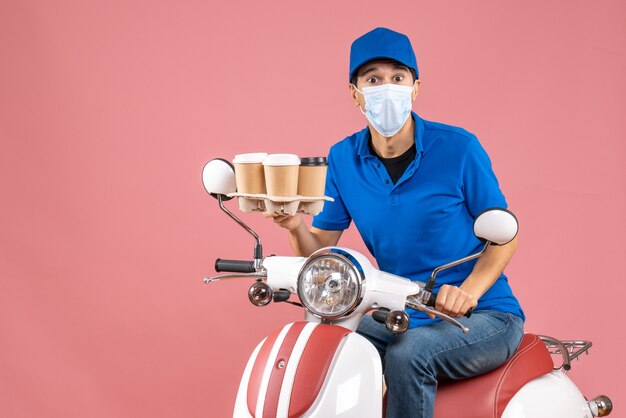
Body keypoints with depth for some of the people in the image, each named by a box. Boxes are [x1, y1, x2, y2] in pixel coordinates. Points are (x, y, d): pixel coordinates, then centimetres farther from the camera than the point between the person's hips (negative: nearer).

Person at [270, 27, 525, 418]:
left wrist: (469, 291, -24)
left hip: (484, 316, -4)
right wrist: (296, 225, -21)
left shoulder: (458, 148, -12)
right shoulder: (343, 159, 0)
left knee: (407, 353, -31)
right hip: (402, 318, 4)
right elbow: (320, 251, 2)